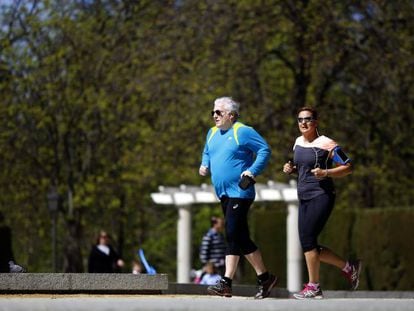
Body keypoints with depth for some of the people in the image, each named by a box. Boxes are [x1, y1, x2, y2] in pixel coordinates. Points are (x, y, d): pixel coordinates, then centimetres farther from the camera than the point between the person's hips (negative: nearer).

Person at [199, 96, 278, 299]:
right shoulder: (212, 133, 16)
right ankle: (264, 277, 14)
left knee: (233, 233, -14)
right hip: (223, 193, 9)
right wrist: (205, 165, 10)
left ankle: (226, 282, -12)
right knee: (240, 237, 8)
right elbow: (207, 153, 30)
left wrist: (253, 170, -20)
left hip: (240, 192, -8)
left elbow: (265, 150, -10)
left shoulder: (243, 132, -8)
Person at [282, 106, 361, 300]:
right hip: (304, 197, 8)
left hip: (321, 195, -8)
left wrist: (325, 173, -19)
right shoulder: (298, 142, 15)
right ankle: (349, 267, 20)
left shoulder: (325, 144, -7)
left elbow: (347, 167, -6)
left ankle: (313, 287, -10)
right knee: (309, 245, 4)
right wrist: (291, 169, 8)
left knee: (307, 239, -16)